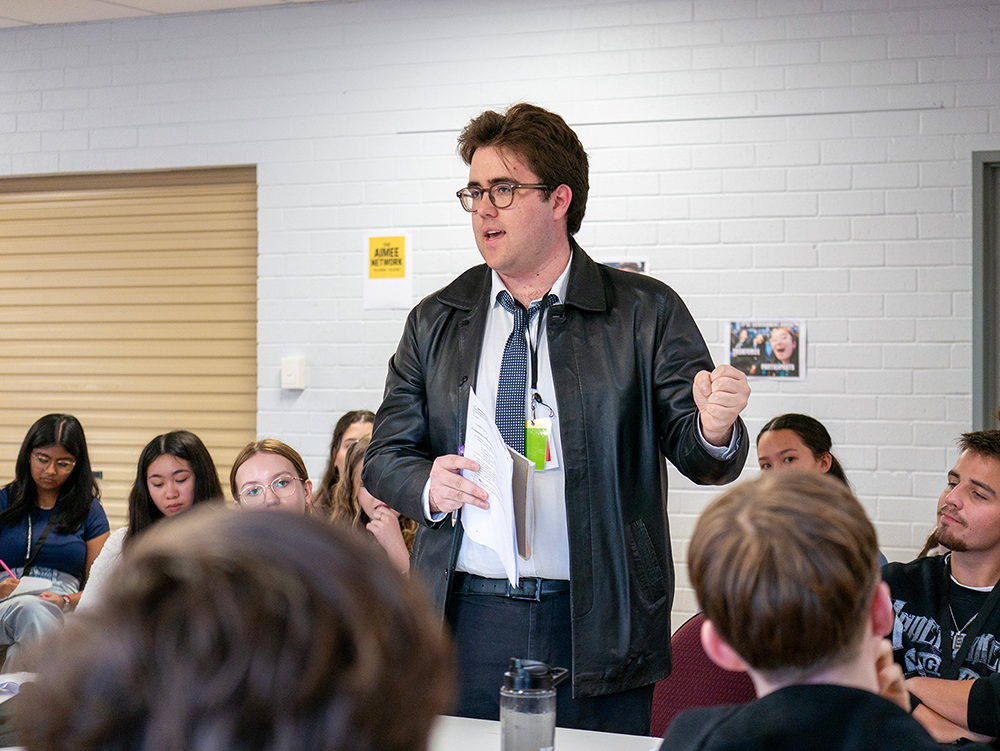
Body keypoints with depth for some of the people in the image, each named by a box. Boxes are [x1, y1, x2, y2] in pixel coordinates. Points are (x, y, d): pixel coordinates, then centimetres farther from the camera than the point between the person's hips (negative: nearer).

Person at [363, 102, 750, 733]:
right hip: (466, 623, 2)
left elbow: (698, 455, -1)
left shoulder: (646, 313, 2)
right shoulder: (435, 321, 10)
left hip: (596, 627, -2)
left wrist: (714, 429, -25)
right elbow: (384, 457, 11)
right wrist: (428, 485, -11)